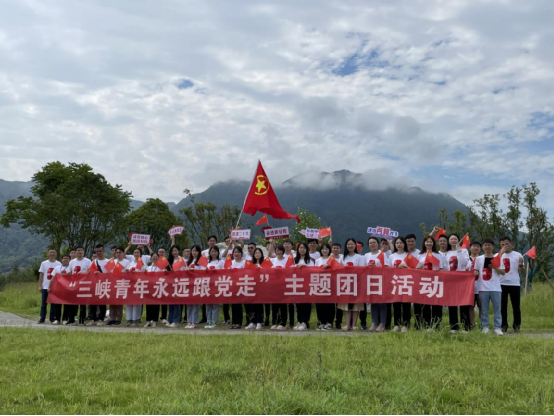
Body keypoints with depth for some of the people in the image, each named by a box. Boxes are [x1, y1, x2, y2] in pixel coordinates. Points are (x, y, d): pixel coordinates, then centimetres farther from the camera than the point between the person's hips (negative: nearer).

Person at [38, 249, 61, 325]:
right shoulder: (44, 263, 7)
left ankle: (53, 319, 9)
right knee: (43, 303, 4)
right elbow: (41, 275, 7)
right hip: (45, 287, 1)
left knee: (54, 303, 2)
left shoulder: (59, 264, 3)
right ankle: (42, 319, 9)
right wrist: (40, 286, 1)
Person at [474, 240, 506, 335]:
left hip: (496, 288, -1)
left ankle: (498, 328, 3)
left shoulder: (498, 258, 5)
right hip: (483, 288, 1)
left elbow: (503, 272, 4)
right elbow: (476, 271, 13)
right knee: (484, 309, 5)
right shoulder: (479, 259, 8)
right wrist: (475, 273, -9)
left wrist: (495, 268, -12)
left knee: (497, 308, -1)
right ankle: (485, 327, 11)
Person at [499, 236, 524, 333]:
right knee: (502, 306, 5)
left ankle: (517, 326, 13)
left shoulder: (518, 255, 3)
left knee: (516, 306, 4)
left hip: (515, 284, -1)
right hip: (501, 284, 1)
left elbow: (522, 271, 5)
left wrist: (521, 264, -18)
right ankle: (503, 325, 12)